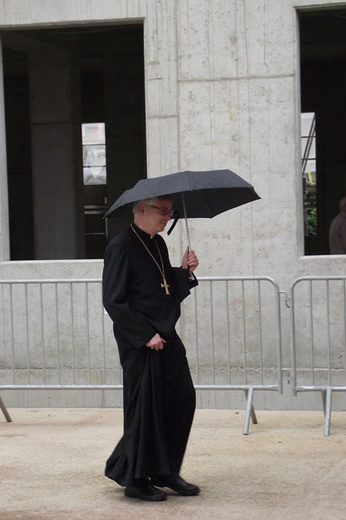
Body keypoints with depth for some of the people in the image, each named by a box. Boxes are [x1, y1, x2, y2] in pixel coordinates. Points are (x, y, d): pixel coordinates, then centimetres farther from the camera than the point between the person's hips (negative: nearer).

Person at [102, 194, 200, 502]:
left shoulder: (158, 245, 12)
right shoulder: (121, 247, -13)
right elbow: (114, 301, -16)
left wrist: (185, 272, 1)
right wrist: (146, 335, -18)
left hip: (166, 338, 8)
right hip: (139, 343, -8)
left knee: (183, 401, 7)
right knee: (144, 408, -2)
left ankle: (165, 472, 19)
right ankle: (137, 479, 10)